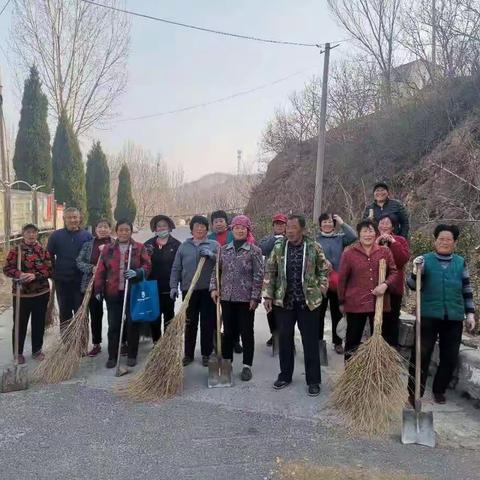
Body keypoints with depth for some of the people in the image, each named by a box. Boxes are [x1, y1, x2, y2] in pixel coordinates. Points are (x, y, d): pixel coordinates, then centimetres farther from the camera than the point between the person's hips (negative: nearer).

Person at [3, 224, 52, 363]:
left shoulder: (43, 251, 0)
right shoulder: (15, 250, -3)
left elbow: (50, 270, -3)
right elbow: (7, 269, -4)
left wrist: (35, 275, -19)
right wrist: (19, 274, -22)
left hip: (41, 293, 2)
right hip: (21, 294, -1)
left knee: (39, 323, 11)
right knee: (20, 323, 7)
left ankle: (37, 350, 27)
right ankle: (18, 352, 23)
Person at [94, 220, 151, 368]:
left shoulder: (139, 247, 1)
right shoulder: (108, 249, 6)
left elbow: (147, 266, -2)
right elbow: (101, 270, 5)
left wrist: (137, 273, -21)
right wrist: (98, 289, 2)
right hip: (113, 292, 2)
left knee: (133, 324, 5)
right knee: (113, 325, 7)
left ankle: (132, 355, 19)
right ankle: (112, 356, 18)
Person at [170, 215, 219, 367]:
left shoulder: (214, 245, 4)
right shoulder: (184, 246, 9)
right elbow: (176, 268, 8)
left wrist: (211, 255, -22)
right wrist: (174, 286, 1)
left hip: (208, 290, -2)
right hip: (188, 290, 2)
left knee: (208, 323, 4)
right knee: (189, 323, 9)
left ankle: (206, 354, 16)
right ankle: (188, 354, 21)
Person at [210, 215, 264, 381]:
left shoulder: (254, 251, -5)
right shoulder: (223, 250, 7)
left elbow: (258, 276, -8)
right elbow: (216, 270, 12)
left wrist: (255, 297, -11)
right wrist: (214, 288, -1)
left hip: (246, 298, -3)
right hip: (227, 297, 3)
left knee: (247, 332, 6)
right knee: (228, 331, 13)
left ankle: (247, 366, 18)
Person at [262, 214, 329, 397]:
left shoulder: (314, 247, -4)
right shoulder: (279, 247, 0)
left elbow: (324, 270, 5)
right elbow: (269, 272, 4)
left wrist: (320, 290, -2)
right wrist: (268, 295, -1)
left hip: (308, 302, -2)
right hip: (283, 301, 2)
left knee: (310, 341, 5)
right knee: (284, 339, 11)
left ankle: (313, 380, 18)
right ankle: (285, 375, 28)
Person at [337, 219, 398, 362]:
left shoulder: (385, 251, 2)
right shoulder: (349, 253, -3)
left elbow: (394, 272, 7)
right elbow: (342, 279, 1)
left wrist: (385, 284, -14)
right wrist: (341, 302, 4)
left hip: (379, 304, 2)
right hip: (355, 304, -2)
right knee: (353, 339, 9)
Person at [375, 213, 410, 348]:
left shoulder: (400, 240, 3)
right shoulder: (373, 240, 6)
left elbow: (404, 259, -14)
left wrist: (393, 242, -17)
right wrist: (376, 243, -16)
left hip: (394, 287, -1)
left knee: (392, 319, 7)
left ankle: (392, 348, 19)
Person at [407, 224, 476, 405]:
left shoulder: (461, 263, 6)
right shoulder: (425, 260, -1)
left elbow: (467, 291, 11)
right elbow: (413, 286, -3)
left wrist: (470, 313, 6)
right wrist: (417, 272, -21)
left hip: (454, 318, 3)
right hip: (428, 316, -2)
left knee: (450, 357, 9)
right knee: (421, 355, -2)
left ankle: (439, 390, 28)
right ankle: (414, 393, 8)